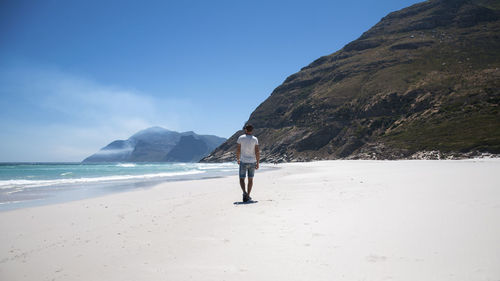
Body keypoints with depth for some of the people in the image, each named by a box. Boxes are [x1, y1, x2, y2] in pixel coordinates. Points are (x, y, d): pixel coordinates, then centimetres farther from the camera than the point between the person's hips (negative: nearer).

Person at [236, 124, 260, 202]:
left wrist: (238, 159, 12)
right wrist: (257, 163, -2)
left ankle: (245, 193, -18)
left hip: (243, 162, -2)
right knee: (250, 179, 14)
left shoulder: (241, 138, -5)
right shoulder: (255, 139, -2)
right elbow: (257, 152, -7)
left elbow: (238, 150, -3)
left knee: (242, 179, 6)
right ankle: (248, 196, 16)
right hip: (252, 162, 2)